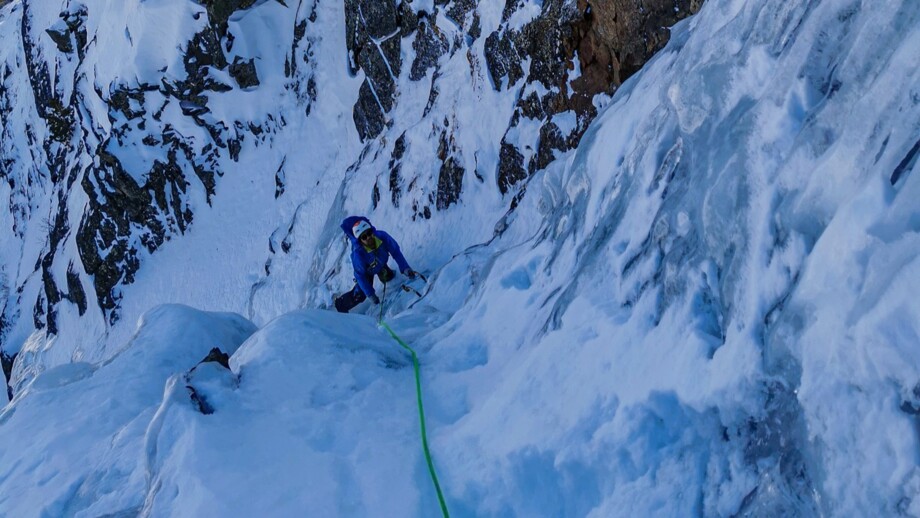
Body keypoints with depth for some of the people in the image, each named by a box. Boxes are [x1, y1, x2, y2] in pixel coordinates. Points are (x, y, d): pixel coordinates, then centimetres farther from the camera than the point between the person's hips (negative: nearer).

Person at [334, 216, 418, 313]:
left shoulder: (382, 236, -38)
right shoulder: (358, 254, -43)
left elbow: (396, 252, -22)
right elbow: (360, 276, -30)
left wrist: (405, 268, -30)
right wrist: (370, 294, -29)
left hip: (381, 264, 3)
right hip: (367, 271, -3)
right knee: (360, 295, -4)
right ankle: (340, 304, 21)